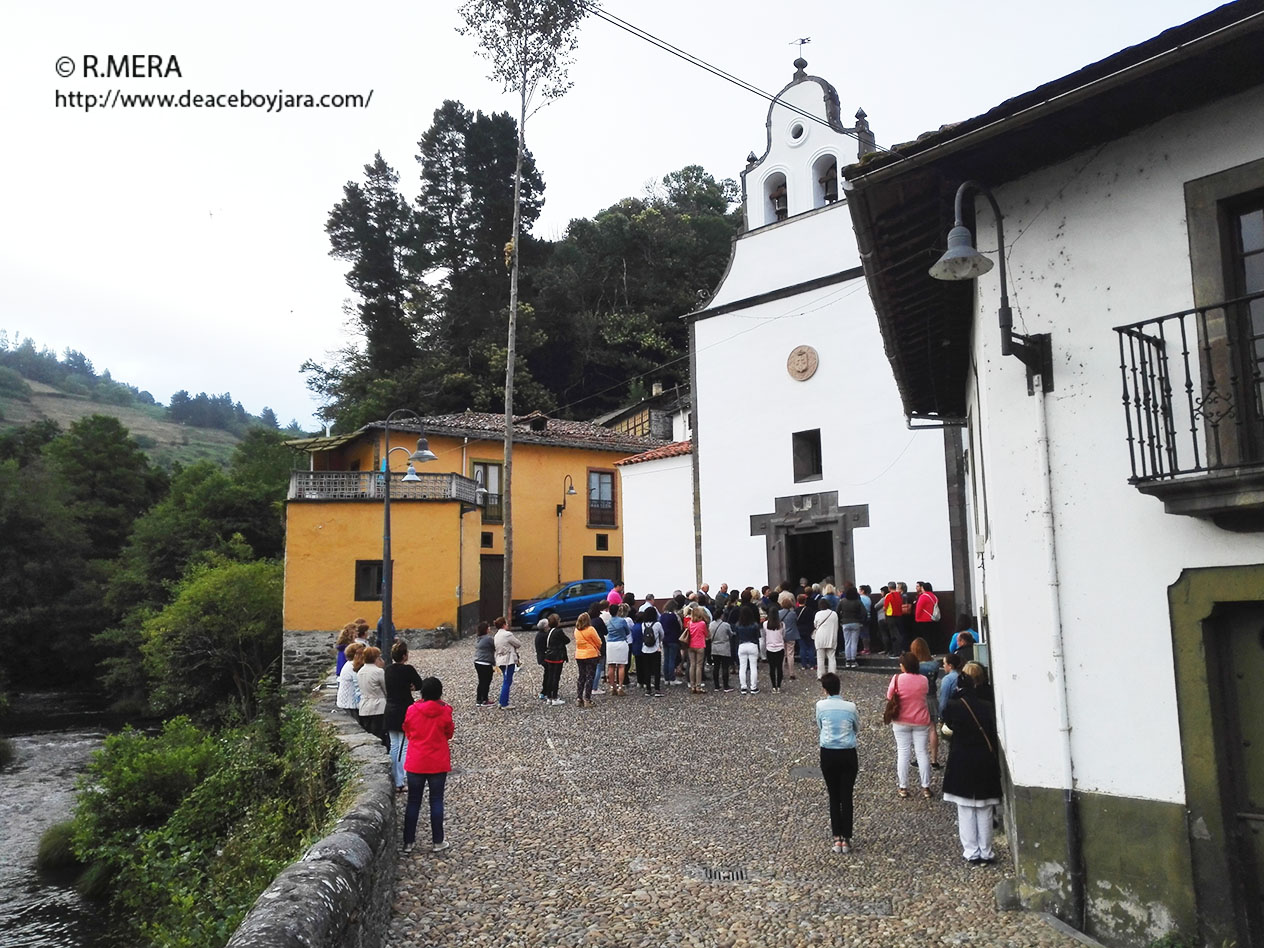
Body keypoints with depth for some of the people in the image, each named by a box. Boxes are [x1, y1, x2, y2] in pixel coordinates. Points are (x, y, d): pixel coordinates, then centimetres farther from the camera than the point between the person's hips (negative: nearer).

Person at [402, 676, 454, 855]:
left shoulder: (412, 711, -8)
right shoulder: (444, 712, -12)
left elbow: (407, 733, 6)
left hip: (415, 764, 1)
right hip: (438, 764, -1)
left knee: (413, 802, 11)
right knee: (436, 801, 10)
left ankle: (408, 842, 17)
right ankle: (437, 842, 15)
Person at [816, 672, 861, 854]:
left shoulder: (821, 705, -4)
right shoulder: (850, 707, -3)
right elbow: (857, 729, 14)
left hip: (828, 754, 0)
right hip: (848, 754, 0)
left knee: (834, 796, 12)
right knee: (846, 796, 7)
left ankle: (837, 838, 14)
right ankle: (846, 839, 12)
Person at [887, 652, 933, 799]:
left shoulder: (897, 679, -14)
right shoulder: (923, 680, -7)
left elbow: (889, 696, -4)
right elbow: (925, 694, 6)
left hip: (901, 722, -1)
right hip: (921, 722, 1)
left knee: (902, 752, 7)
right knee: (922, 752, 8)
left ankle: (903, 788, 11)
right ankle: (926, 787, 12)